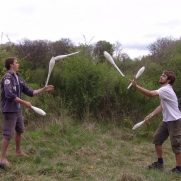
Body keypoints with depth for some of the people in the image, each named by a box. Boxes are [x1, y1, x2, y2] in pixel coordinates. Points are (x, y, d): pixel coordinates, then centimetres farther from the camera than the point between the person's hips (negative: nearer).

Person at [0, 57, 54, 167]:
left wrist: (44, 89, 9)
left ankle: (18, 151, 39)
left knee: (19, 131, 20)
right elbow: (9, 95, -28)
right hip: (9, 110, -9)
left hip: (18, 110, 9)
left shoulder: (19, 79, 11)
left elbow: (29, 92, 13)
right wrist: (25, 103, -27)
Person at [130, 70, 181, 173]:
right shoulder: (164, 90, 10)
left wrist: (136, 85, -36)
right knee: (157, 139, 10)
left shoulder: (166, 89, -21)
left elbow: (150, 94, -34)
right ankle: (160, 163, 22)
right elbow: (162, 107, 14)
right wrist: (151, 115, 3)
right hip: (166, 121, 10)